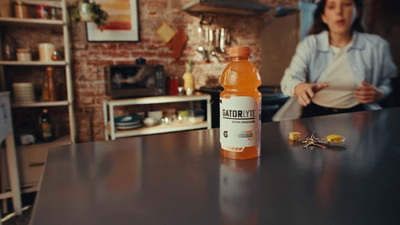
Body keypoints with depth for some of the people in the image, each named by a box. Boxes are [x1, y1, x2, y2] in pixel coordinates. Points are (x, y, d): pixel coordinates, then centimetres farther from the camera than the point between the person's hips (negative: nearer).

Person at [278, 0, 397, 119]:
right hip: (314, 111, -1)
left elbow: (386, 85, 18)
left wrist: (378, 94, -7)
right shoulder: (309, 44, 0)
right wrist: (300, 88, -38)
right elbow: (289, 79, -14)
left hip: (354, 113, 2)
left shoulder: (376, 46, 5)